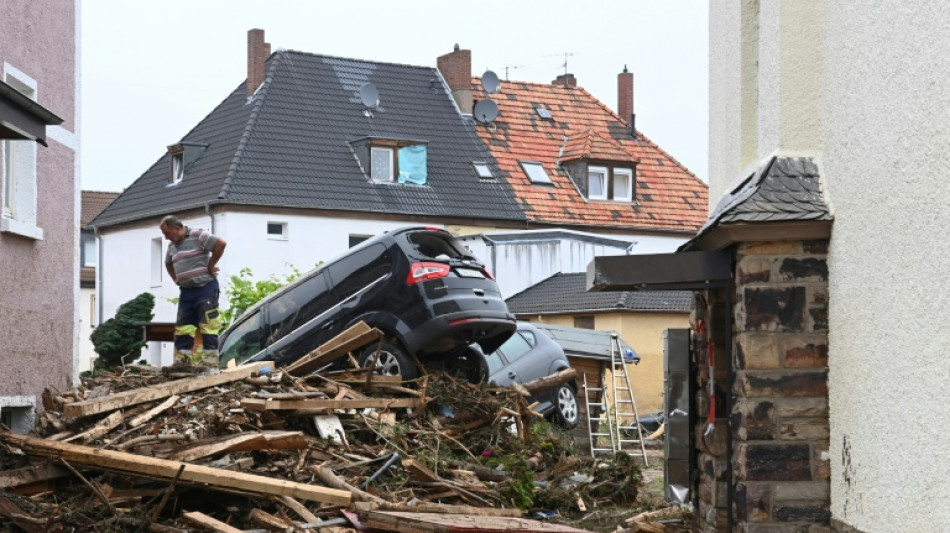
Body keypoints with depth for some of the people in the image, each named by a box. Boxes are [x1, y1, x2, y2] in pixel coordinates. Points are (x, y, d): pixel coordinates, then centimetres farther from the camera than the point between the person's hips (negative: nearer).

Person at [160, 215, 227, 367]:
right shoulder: (172, 245, 16)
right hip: (186, 291, 8)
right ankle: (183, 360, 9)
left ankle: (210, 360, -6)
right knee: (183, 327, 5)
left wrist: (210, 266, -13)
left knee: (208, 326, -7)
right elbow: (169, 264, 34)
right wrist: (176, 279, 17)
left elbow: (221, 244, -19)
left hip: (205, 287, -8)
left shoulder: (198, 236, -9)